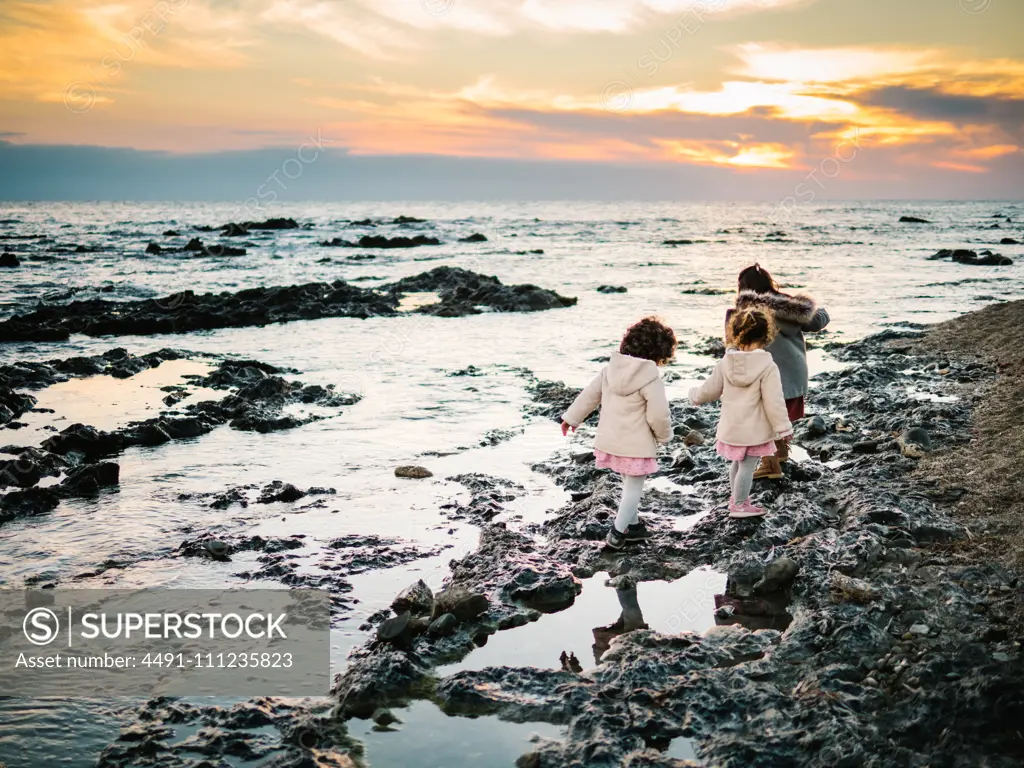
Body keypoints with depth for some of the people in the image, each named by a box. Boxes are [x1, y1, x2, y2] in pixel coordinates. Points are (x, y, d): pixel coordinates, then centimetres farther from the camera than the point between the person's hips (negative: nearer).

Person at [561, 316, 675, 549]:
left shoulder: (610, 369, 0)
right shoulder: (651, 379, -19)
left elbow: (589, 395, 8)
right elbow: (658, 415, -19)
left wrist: (572, 417, 20)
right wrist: (664, 435, 2)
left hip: (610, 441, 7)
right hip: (636, 445, -7)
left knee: (629, 483, 23)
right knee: (634, 487, 9)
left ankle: (633, 525, 34)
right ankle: (618, 532, 13)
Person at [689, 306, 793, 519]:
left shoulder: (725, 363, -6)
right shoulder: (768, 366, -19)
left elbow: (710, 390, 6)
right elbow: (774, 402, -18)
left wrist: (695, 395, 27)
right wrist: (783, 428, -8)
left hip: (731, 427, 5)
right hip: (754, 430, -5)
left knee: (737, 463, 23)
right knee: (747, 466, 8)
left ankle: (738, 497, 41)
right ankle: (739, 505, 20)